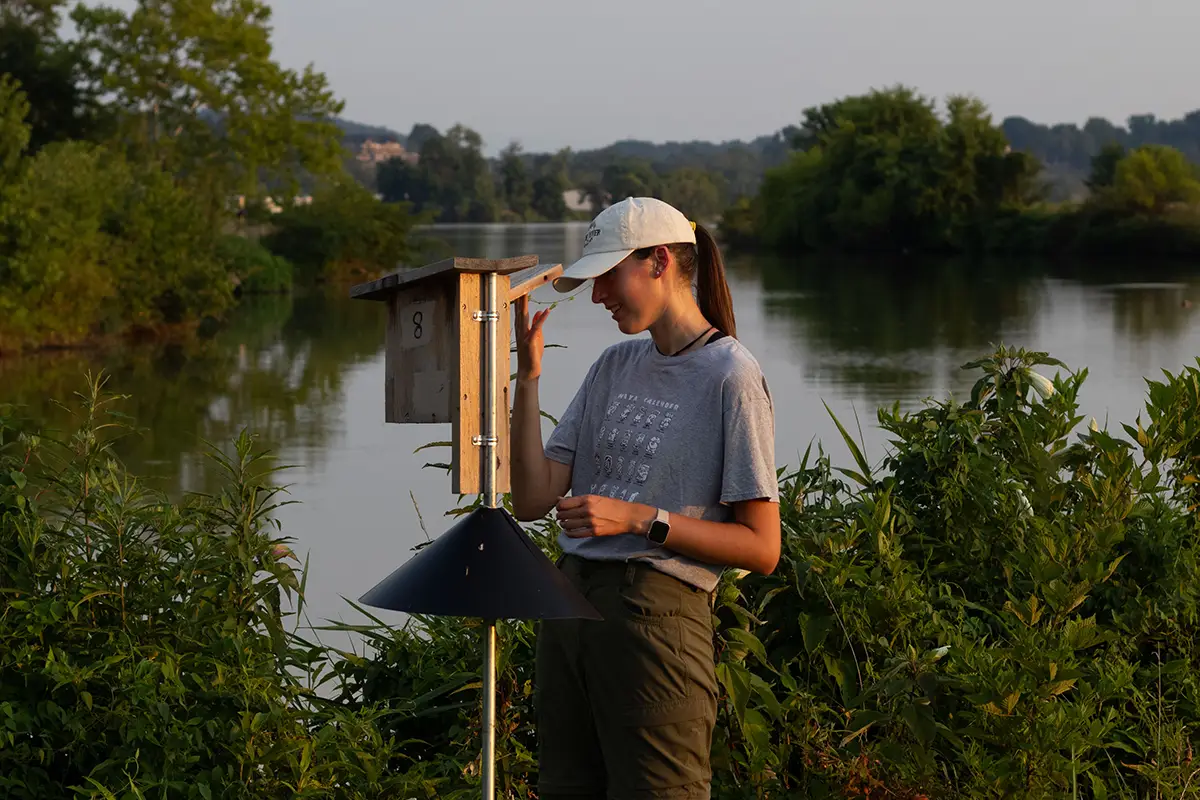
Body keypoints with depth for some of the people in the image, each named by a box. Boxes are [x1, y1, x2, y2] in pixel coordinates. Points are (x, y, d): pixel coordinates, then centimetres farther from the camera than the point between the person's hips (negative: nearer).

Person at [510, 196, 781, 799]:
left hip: (656, 618, -7)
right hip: (569, 608, 7)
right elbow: (532, 499, 8)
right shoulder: (614, 367, 15)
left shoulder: (731, 377, -5)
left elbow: (761, 548, -8)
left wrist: (638, 518, -15)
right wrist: (528, 375, 2)